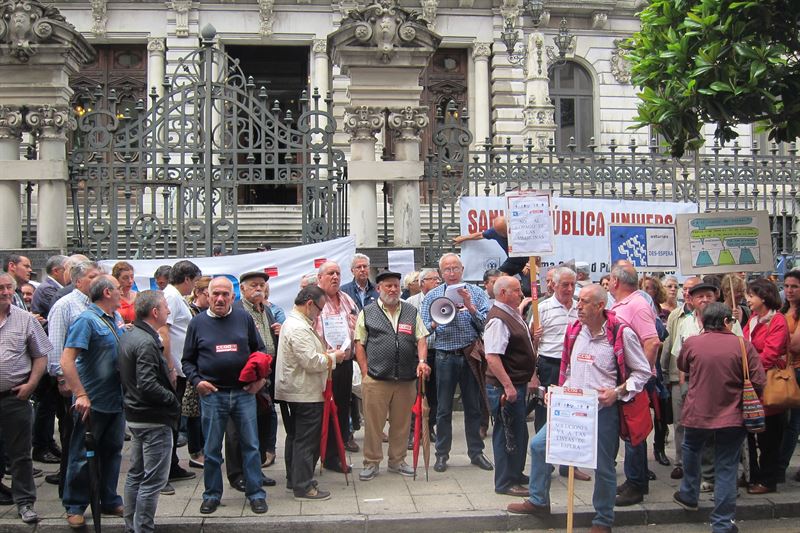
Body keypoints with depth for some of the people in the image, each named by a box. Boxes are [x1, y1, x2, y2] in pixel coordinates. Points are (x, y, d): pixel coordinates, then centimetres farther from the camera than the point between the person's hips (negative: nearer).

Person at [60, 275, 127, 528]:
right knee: (83, 456, 4)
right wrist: (81, 395, -27)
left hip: (116, 400, 8)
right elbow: (67, 360, -22)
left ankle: (110, 501, 29)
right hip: (93, 402, -7)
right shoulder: (87, 320, -15)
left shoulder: (116, 318, 9)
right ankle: (75, 507, 17)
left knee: (112, 451, 16)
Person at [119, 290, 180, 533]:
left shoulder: (128, 337, 9)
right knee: (153, 479, -3)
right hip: (154, 419, -10)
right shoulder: (146, 342, -21)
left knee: (136, 474, 18)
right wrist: (173, 399, -15)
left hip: (135, 415, 10)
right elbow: (148, 385, -27)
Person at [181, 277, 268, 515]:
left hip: (244, 392, 0)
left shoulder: (244, 319, 4)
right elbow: (188, 360, 8)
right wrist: (196, 381, -8)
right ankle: (212, 495, 22)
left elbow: (259, 350, 12)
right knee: (212, 449, 8)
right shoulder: (198, 322, 2)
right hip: (212, 394, 0)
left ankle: (256, 494, 15)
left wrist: (261, 376, -1)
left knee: (250, 445, 5)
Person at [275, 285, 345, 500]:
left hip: (294, 392, 11)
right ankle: (304, 487, 1)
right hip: (306, 394, -11)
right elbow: (311, 362, -23)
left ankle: (293, 480, 27)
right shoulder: (299, 328, -20)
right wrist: (333, 357, -9)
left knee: (295, 438, 17)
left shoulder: (292, 322, 14)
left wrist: (325, 353, 12)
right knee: (306, 441, -4)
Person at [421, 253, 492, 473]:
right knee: (444, 409, 6)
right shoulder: (432, 296, 6)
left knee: (474, 407, 9)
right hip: (445, 356, 0)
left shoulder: (476, 293, 4)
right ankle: (442, 454, 16)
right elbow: (424, 329, 1)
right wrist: (437, 321, -18)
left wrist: (470, 307, -20)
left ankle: (476, 452, 20)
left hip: (471, 355, 0)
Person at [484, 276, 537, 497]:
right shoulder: (498, 319, -21)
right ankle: (505, 483, 10)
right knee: (508, 433, -1)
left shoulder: (515, 314, 12)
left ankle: (516, 474, 36)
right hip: (505, 387, -11)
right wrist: (508, 386, -28)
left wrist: (531, 377, 23)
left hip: (518, 384, 11)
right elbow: (492, 356, -28)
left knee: (519, 431, 21)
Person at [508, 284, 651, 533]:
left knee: (604, 466, 6)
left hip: (604, 409, -5)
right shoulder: (574, 330, 6)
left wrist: (618, 392, -16)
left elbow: (643, 371, -5)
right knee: (539, 445, 3)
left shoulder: (621, 333, -12)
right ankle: (538, 501, 19)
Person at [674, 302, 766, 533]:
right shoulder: (743, 346, -11)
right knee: (726, 467, 7)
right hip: (732, 417, -1)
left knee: (691, 450, 29)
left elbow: (682, 367, 14)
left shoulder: (691, 343, -6)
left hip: (697, 413, 1)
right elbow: (758, 383, -10)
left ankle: (689, 495, 40)